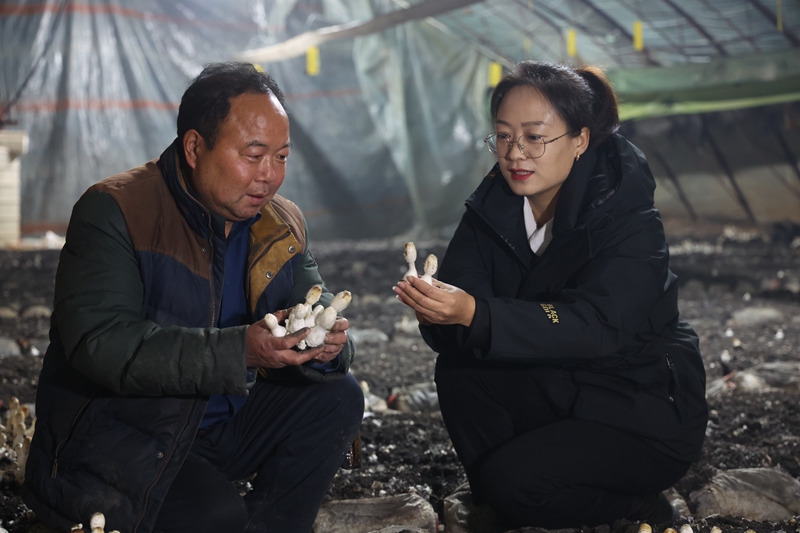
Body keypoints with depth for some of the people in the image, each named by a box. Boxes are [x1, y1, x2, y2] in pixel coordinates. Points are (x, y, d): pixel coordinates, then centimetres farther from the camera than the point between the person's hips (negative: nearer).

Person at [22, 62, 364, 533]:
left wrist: (327, 345, -23)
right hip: (111, 436, -6)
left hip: (224, 427, 7)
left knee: (338, 397, -11)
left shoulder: (283, 224, 5)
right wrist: (239, 351, -37)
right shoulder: (115, 211, -16)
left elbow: (319, 317, 5)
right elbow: (98, 343, -28)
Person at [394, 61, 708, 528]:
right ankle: (503, 508, -1)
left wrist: (473, 313, -52)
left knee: (512, 482, -25)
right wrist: (437, 308, -41)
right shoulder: (495, 205, -4)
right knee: (459, 370, -18)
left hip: (648, 417, -6)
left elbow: (596, 326, -38)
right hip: (561, 392, 6)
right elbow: (464, 289, -14)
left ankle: (632, 505, 2)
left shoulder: (632, 223, -23)